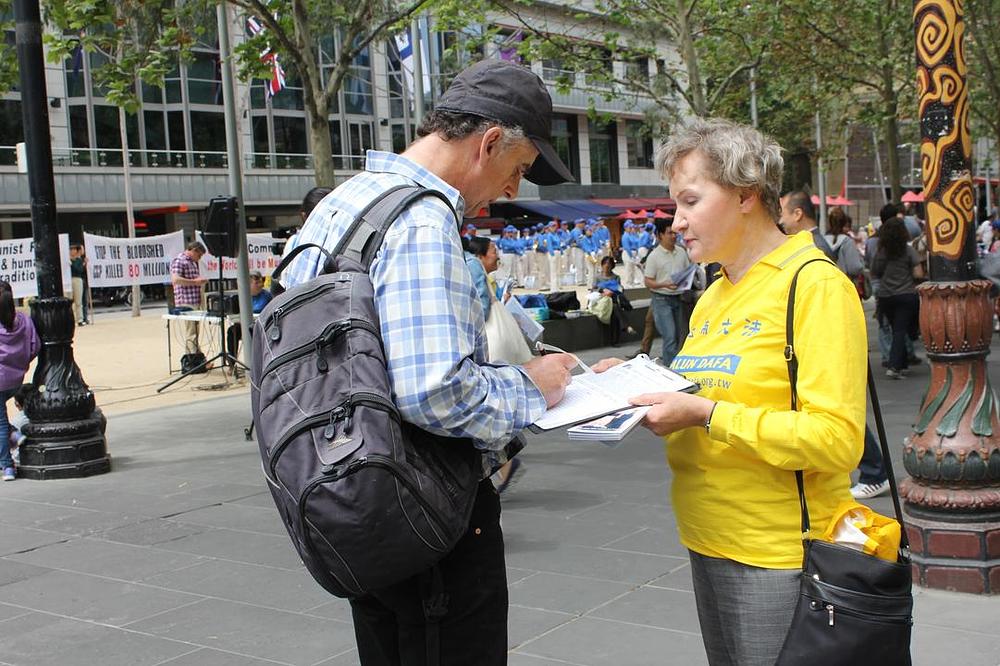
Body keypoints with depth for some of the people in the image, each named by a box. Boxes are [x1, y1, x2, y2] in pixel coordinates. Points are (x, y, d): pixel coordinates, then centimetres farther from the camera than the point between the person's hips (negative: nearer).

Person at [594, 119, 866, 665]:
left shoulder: (815, 286, -13)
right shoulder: (713, 297, 12)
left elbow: (836, 440, -20)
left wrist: (706, 413, -23)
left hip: (777, 557, -8)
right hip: (708, 545, 8)